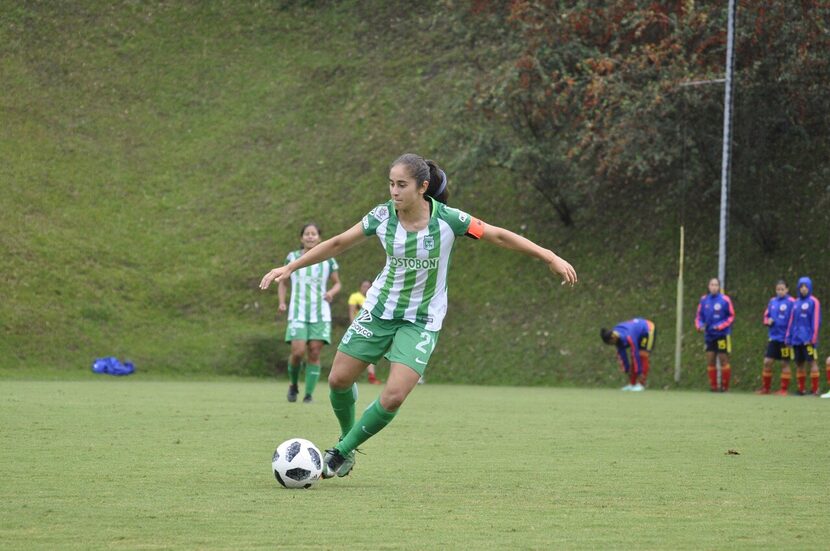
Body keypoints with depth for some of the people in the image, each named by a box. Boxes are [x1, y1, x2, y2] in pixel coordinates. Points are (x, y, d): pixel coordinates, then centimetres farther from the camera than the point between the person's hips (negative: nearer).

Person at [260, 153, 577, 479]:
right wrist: (290, 267, 2)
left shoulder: (447, 219, -19)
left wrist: (550, 258, -13)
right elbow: (338, 244, 2)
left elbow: (500, 236, -11)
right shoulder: (383, 216, -11)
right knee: (339, 380, 3)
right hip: (379, 310, 3)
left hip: (421, 322, -3)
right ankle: (347, 437, 31)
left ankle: (343, 451, 4)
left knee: (393, 397, -17)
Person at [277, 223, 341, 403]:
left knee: (314, 353, -6)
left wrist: (331, 292, -7)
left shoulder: (327, 260, 6)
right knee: (298, 351, -14)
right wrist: (282, 302, 0)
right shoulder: (292, 258, 6)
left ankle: (309, 393, 3)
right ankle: (293, 385, 12)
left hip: (321, 314, 1)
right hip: (298, 313, -1)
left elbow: (337, 283, 15)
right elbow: (283, 282, 16)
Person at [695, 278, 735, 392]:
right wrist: (699, 326, -7)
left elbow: (731, 316, -3)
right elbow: (699, 316, 12)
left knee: (723, 360, -2)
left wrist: (720, 326, -14)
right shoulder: (704, 300, 4)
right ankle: (713, 386, 10)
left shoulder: (725, 300, -9)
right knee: (710, 360, 2)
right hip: (709, 335, 4)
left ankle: (724, 386, 5)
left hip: (722, 335, -4)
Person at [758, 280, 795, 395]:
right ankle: (766, 388, 14)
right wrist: (768, 321, -4)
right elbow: (766, 316, 19)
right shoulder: (772, 301, 9)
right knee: (767, 362, 2)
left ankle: (784, 389, 10)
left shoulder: (791, 302, -7)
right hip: (773, 337, 5)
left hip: (785, 338, -5)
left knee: (785, 364, 2)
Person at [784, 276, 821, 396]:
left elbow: (816, 321, -7)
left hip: (808, 340, -6)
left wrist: (812, 338, -13)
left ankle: (814, 389, -6)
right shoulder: (796, 303, 15)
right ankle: (801, 389, 13)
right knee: (799, 364, 7)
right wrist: (788, 337, 13)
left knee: (812, 362, -6)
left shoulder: (813, 302, -2)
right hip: (796, 340, 6)